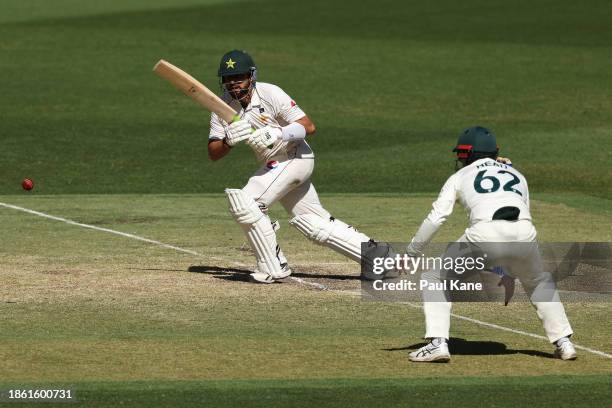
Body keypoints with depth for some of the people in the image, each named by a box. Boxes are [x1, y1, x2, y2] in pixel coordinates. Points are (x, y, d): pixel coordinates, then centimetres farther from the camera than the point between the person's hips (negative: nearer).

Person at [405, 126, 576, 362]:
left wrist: (411, 254, 20)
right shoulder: (516, 175, 34)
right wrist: (509, 275, 38)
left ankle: (438, 342, 1)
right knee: (538, 282, 34)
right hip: (524, 233, 3)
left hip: (485, 235, -3)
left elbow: (436, 218, 13)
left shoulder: (460, 176, 23)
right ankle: (563, 343, 22)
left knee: (434, 278, 17)